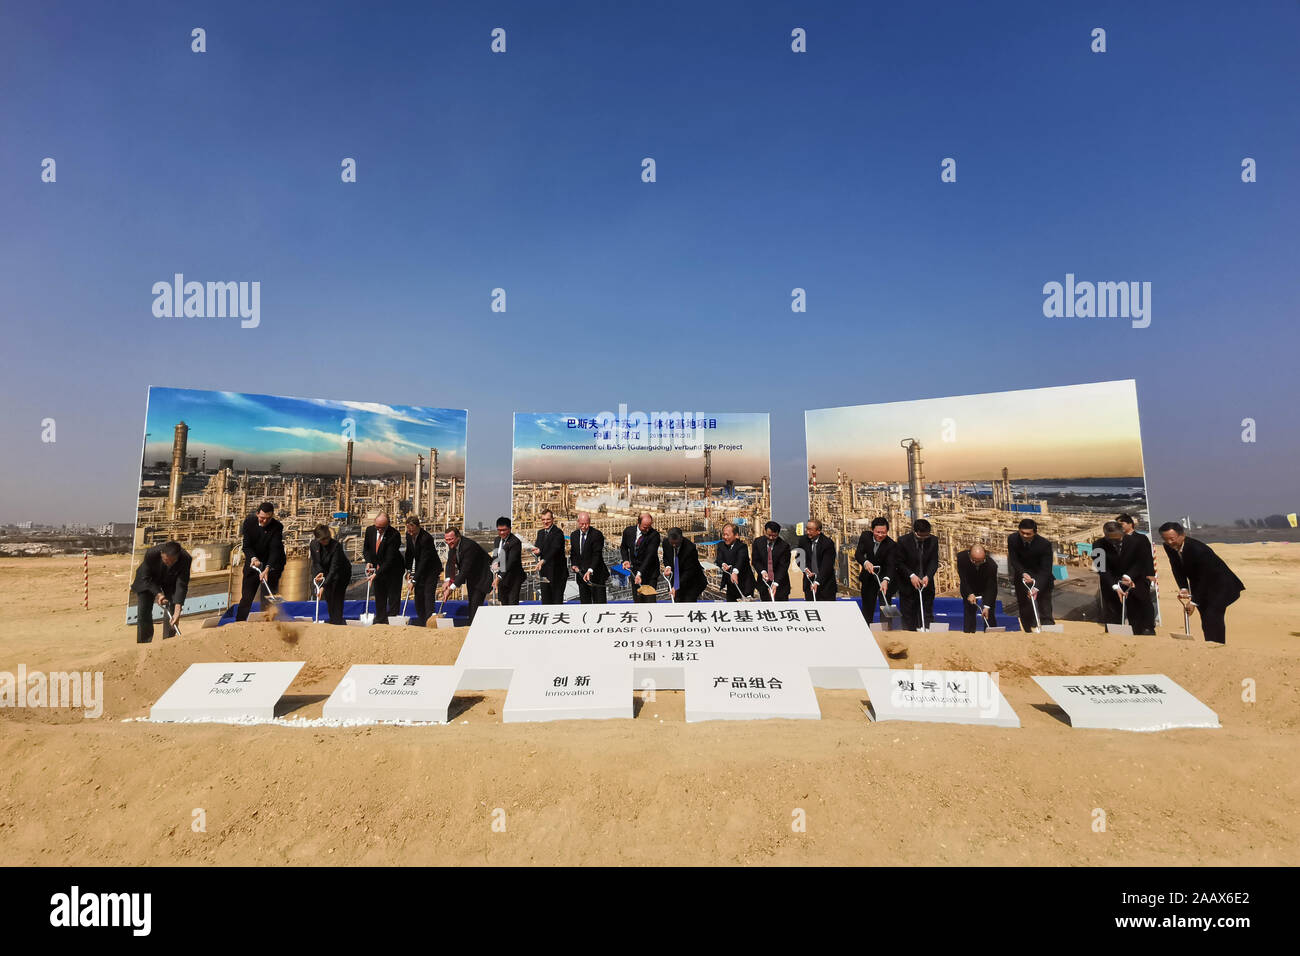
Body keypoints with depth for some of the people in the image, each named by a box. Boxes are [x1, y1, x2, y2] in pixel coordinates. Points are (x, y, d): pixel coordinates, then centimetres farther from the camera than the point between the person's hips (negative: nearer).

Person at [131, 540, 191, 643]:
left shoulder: (185, 559, -35)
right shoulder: (151, 554, -36)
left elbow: (181, 585, -32)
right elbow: (146, 578, -20)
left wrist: (177, 610, -39)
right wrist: (158, 594, -31)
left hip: (171, 582, 0)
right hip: (148, 581, 0)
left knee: (171, 613, -9)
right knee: (143, 613, -3)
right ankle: (143, 643, 14)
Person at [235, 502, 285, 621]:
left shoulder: (277, 527, -19)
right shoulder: (249, 522, -11)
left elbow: (275, 550, -25)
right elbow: (246, 546, -12)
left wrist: (267, 569, -38)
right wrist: (253, 558, -31)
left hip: (272, 564, -2)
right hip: (252, 562, 3)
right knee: (246, 596, 6)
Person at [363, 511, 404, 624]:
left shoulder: (394, 535, -24)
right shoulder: (370, 530, -7)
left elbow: (390, 559, -26)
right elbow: (366, 548, 10)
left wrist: (377, 574, -31)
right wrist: (368, 562, -7)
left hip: (392, 570, -5)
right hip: (377, 569, 5)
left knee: (393, 598, -1)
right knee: (379, 597, 13)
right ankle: (380, 621, 24)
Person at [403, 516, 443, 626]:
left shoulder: (426, 538, -30)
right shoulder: (409, 535, -6)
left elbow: (424, 561, -30)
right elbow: (409, 553, 11)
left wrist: (414, 580, -29)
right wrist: (408, 570, 3)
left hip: (432, 568, -7)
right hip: (419, 568, 7)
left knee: (429, 594, -15)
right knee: (418, 593, 6)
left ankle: (429, 620, -13)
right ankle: (421, 621, 15)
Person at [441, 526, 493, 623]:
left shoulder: (469, 546, -32)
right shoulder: (452, 545, -6)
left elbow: (465, 569, -34)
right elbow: (450, 563, 0)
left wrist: (451, 588, -33)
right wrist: (448, 580, -17)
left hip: (482, 576, -9)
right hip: (471, 577, 9)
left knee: (475, 605, -16)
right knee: (471, 604, 15)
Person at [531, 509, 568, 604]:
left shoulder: (558, 533, -12)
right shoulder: (540, 533, 13)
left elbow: (554, 549, -25)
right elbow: (537, 548, 13)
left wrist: (543, 561, -38)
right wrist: (537, 550, -12)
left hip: (557, 572, -7)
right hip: (544, 573, 7)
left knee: (557, 600, -2)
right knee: (545, 600, 10)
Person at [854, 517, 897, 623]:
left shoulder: (892, 545, -22)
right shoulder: (865, 536, -11)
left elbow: (891, 565, -30)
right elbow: (858, 553, -19)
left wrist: (885, 580, -48)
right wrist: (865, 562, -41)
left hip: (885, 578, -3)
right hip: (868, 578, 3)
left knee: (885, 607, -8)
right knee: (867, 608, 11)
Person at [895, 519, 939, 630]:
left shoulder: (933, 541, -3)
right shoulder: (903, 541, -13)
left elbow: (934, 561, -3)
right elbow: (898, 563, -9)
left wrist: (928, 576, -18)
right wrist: (911, 575, -20)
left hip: (926, 583, 3)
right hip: (908, 585, -3)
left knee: (927, 615, 7)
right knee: (908, 617, 4)